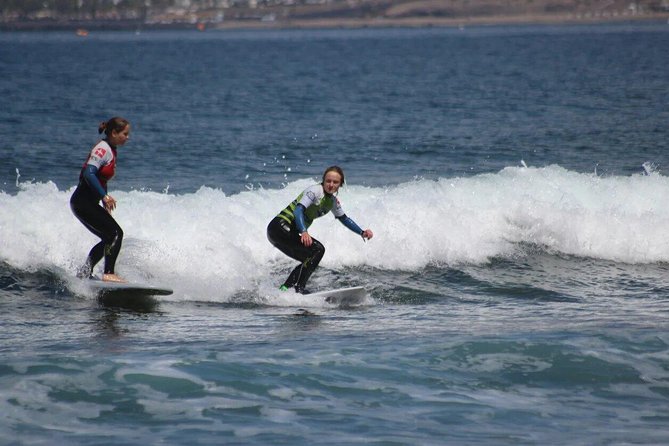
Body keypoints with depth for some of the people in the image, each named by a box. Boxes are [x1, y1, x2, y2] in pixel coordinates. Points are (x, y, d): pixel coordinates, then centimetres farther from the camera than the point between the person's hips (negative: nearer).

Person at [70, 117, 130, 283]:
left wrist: (106, 204, 27)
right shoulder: (103, 149, -14)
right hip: (83, 202, -10)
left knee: (109, 239, 15)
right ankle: (109, 274, -18)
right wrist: (105, 196, -33)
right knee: (116, 233, -15)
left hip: (87, 204, 10)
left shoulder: (110, 150, 16)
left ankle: (83, 274, 17)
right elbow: (89, 173, -27)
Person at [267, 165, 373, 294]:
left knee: (309, 261, 14)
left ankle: (284, 289, 13)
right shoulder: (315, 191, -16)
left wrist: (362, 233, 15)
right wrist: (304, 232, -45)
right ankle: (299, 288, -21)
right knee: (317, 249, -19)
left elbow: (344, 218, 26)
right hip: (279, 226, -10)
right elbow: (298, 210, -29)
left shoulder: (333, 201, 12)